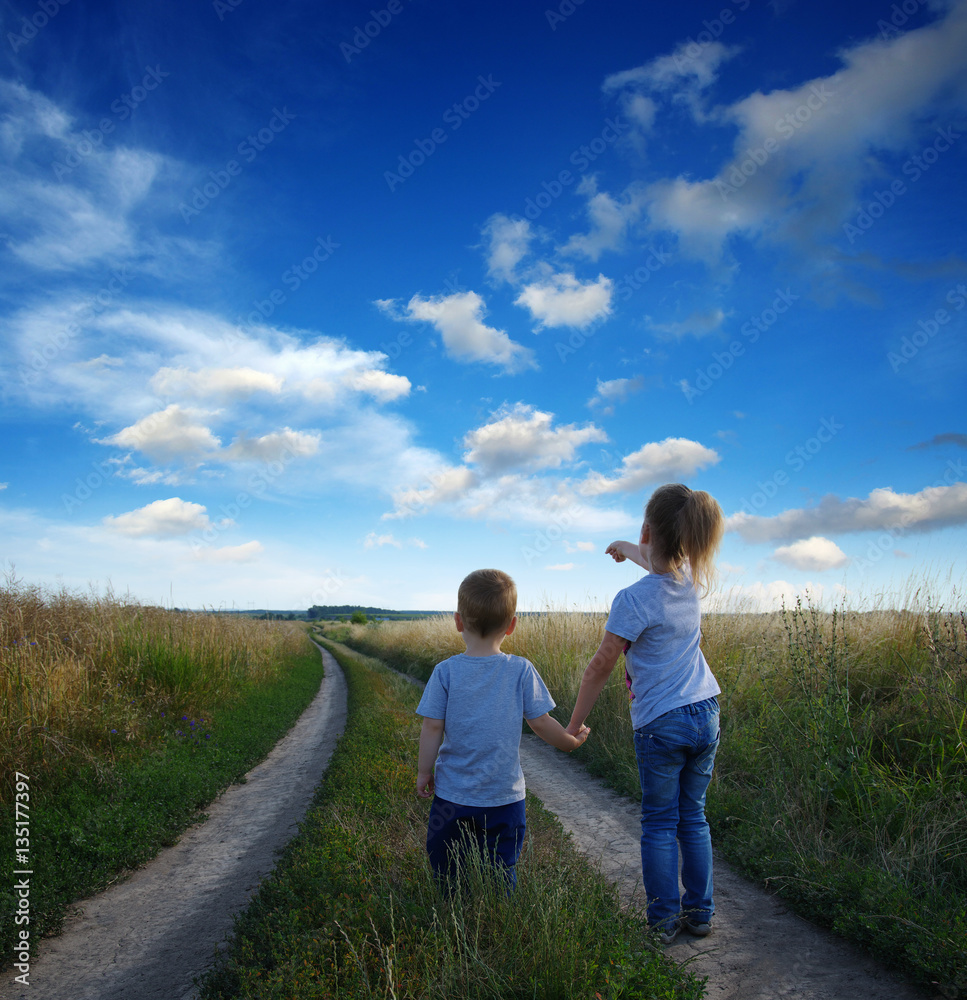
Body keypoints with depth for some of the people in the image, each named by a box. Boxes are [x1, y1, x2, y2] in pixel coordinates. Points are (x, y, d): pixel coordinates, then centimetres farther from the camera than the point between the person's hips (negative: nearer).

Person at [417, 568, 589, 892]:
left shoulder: (445, 672, -10)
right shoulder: (522, 671, -9)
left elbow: (432, 727, -8)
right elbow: (540, 721, -4)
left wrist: (424, 771, 5)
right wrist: (570, 741, 14)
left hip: (453, 795, 0)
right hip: (504, 796, 1)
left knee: (448, 873, 18)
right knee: (501, 872, 14)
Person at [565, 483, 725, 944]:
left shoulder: (634, 600, -19)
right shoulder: (690, 581, -1)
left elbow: (601, 665, -13)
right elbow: (661, 561, 25)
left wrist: (574, 725, -3)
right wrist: (628, 550, 41)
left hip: (660, 723, -6)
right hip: (706, 715, 6)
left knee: (659, 825, 8)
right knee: (694, 818, 16)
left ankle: (664, 922, 16)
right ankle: (699, 914, 26)